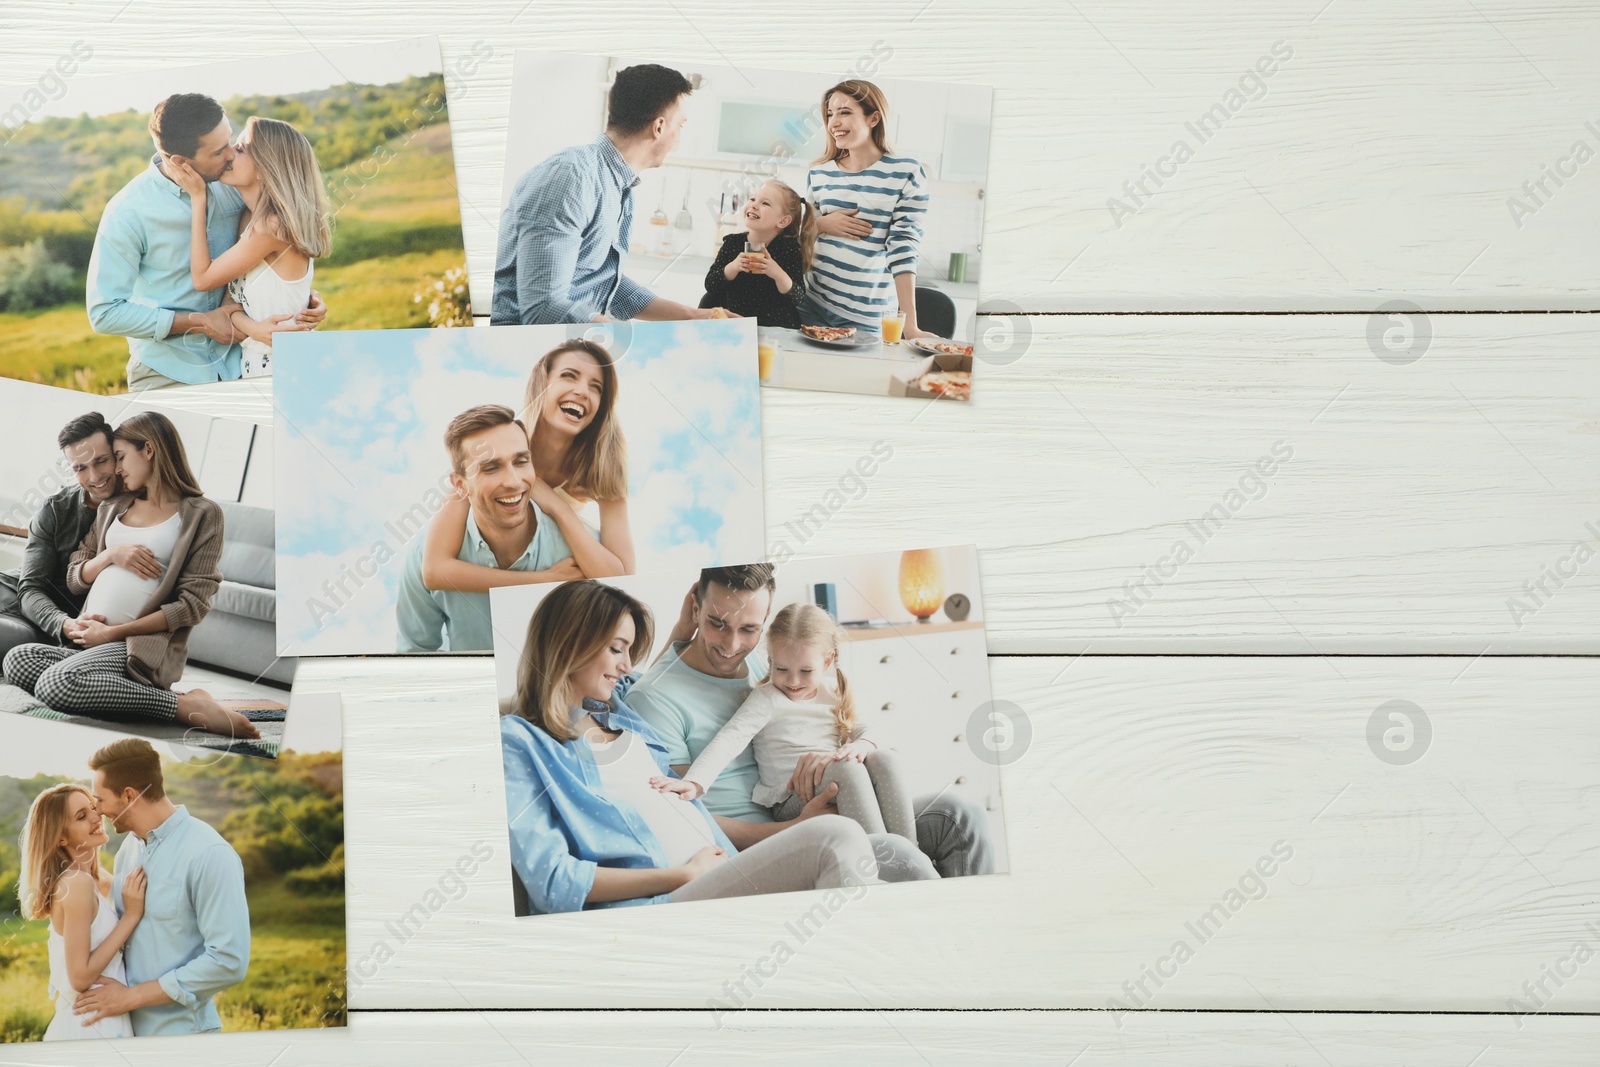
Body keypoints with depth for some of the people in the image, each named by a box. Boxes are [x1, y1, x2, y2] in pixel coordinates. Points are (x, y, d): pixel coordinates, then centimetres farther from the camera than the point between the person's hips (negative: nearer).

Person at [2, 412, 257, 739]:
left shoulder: (201, 514, 2)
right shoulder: (113, 508, 21)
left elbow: (193, 604, -6)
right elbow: (75, 579, 19)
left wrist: (113, 632, -11)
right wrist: (110, 555, -2)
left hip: (142, 647, -6)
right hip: (89, 640, 6)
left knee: (55, 685, -32)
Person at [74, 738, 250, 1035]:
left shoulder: (210, 855, -17)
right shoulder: (129, 846, 6)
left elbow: (229, 961, -21)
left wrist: (132, 996, -17)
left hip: (180, 1032, -6)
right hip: (124, 1027, 6)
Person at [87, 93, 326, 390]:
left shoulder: (234, 188, 0)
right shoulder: (127, 213, -13)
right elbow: (105, 313, -12)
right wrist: (200, 322, -12)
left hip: (235, 367, 4)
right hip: (168, 376, -4)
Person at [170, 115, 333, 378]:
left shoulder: (272, 225, -22)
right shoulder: (249, 218, 6)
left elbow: (203, 278, -15)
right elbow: (229, 300, 9)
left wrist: (197, 197, -12)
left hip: (280, 366, -8)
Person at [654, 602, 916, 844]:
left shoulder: (835, 693, 13)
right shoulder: (766, 699, -5)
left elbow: (863, 731, 15)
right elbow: (728, 741, -17)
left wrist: (862, 745, -12)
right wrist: (695, 783, -33)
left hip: (844, 791, 6)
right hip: (790, 802, -5)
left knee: (883, 758, -20)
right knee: (847, 767, -31)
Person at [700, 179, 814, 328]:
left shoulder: (790, 248, -4)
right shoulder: (733, 243, 2)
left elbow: (798, 297, -10)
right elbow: (710, 285, -2)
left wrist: (778, 274, -25)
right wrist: (732, 268, -17)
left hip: (779, 330, -4)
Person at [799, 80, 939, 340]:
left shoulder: (905, 173, -6)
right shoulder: (819, 173, 7)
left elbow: (903, 249, -10)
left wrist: (909, 325, -15)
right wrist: (822, 225, -6)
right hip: (812, 305, 4)